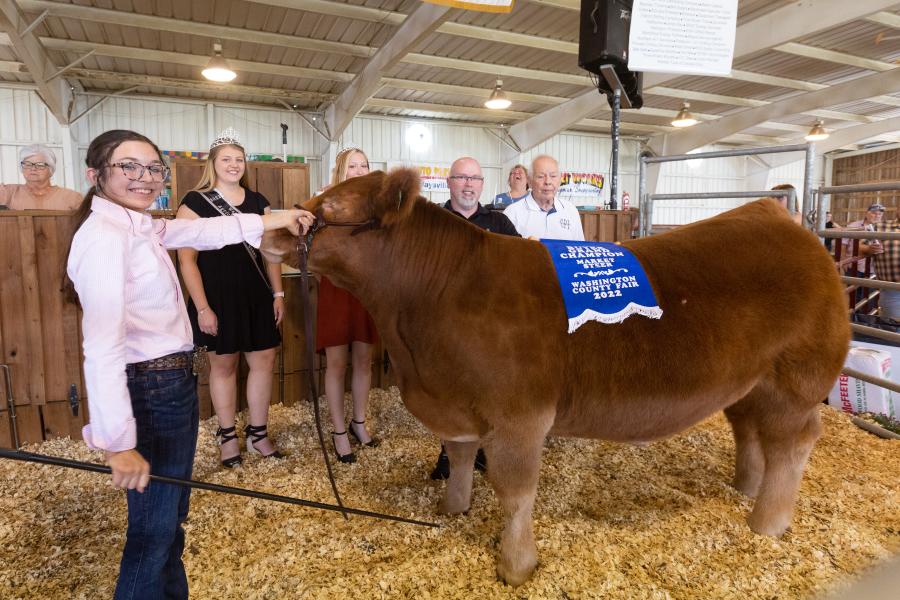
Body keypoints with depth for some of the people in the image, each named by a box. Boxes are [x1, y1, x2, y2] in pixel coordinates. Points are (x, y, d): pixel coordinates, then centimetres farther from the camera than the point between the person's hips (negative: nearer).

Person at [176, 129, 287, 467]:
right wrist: (202, 307, -12)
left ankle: (258, 433, 21)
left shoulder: (257, 201, 10)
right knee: (223, 364, 8)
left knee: (264, 360, 6)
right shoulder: (196, 202, -4)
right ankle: (228, 436, 24)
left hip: (257, 294, 4)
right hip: (218, 295, -4)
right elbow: (187, 259, -7)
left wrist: (278, 293, 7)